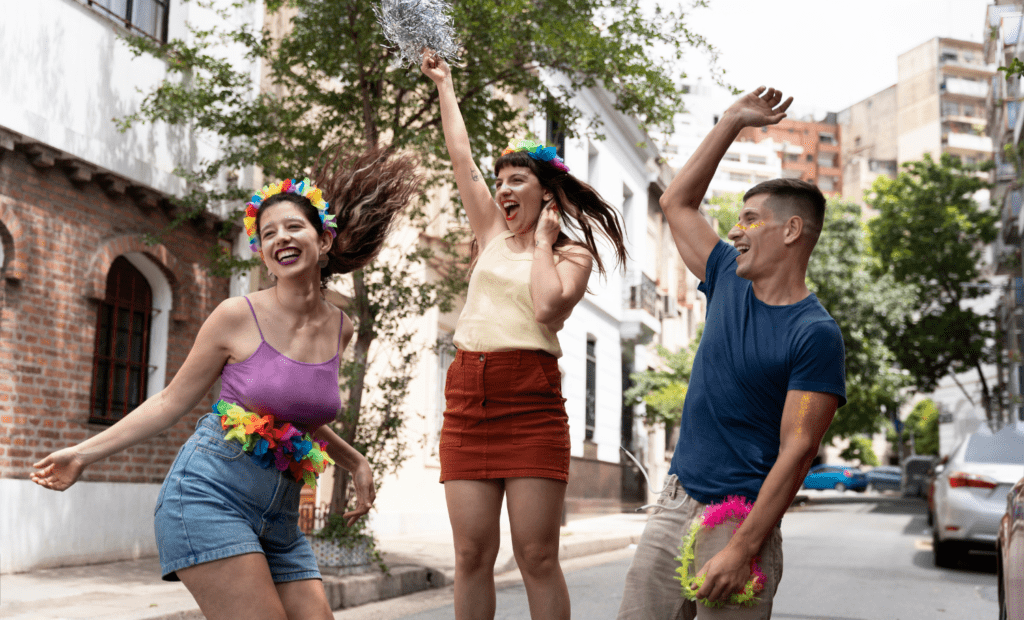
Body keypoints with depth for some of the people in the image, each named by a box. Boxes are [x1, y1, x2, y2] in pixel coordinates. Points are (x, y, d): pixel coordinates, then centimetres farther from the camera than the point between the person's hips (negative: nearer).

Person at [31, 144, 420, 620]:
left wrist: (355, 463, 23)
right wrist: (83, 454, 0)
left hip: (280, 517, 6)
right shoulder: (238, 316, -6)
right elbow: (172, 401, 3)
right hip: (210, 495, -6)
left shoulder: (339, 329, 8)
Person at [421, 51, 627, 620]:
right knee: (473, 554, 1)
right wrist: (445, 87, 29)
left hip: (531, 400, -4)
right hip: (468, 399, 4)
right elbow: (462, 159, 22)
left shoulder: (574, 254, 6)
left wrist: (543, 241, 0)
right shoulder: (493, 234, 18)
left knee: (537, 555, -5)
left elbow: (548, 306, -14)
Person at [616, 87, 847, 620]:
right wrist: (732, 122, 15)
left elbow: (796, 451, -17)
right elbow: (676, 202, 19)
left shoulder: (815, 334, -12)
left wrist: (742, 549, -21)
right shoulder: (729, 284, 8)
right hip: (674, 502, 7)